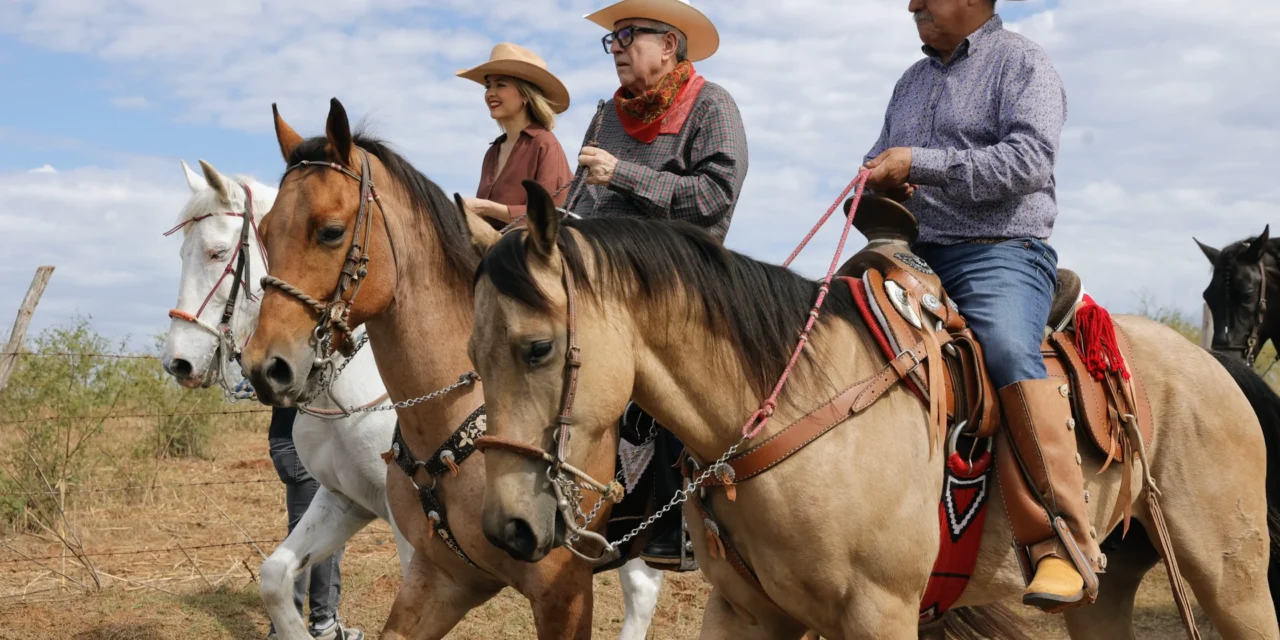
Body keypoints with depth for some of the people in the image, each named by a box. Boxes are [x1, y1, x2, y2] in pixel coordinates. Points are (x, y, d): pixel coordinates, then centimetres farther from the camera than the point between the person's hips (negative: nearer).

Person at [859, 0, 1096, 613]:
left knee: (1009, 352, -36)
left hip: (999, 253, -8)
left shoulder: (1022, 64, 2)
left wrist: (920, 164, -17)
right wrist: (877, 179, 7)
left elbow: (1028, 159, -14)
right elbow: (880, 160, 34)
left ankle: (1070, 545, -34)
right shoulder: (913, 80, 25)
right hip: (913, 256, 8)